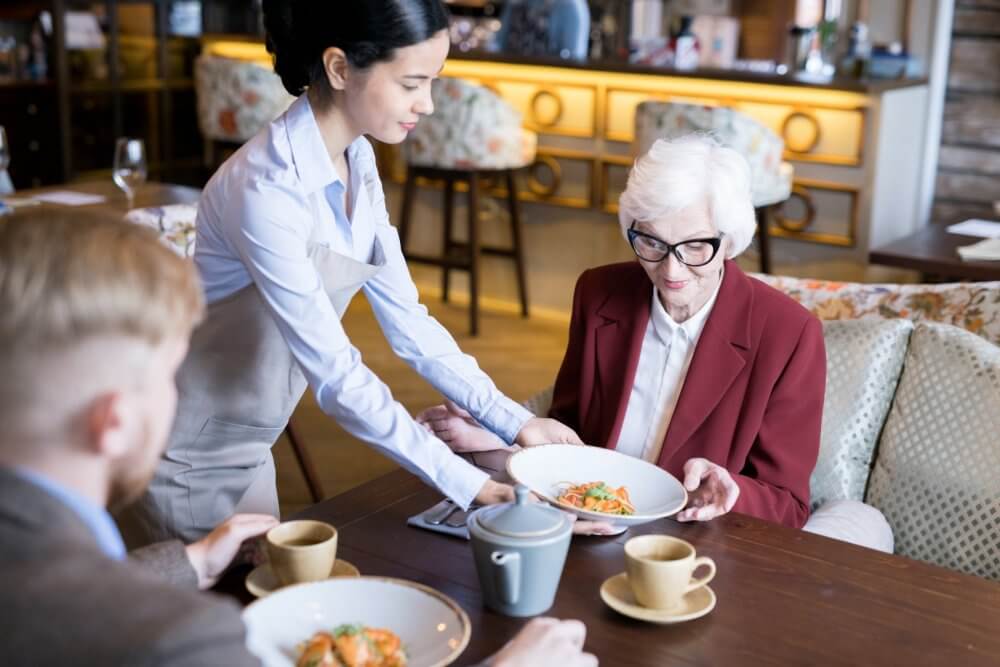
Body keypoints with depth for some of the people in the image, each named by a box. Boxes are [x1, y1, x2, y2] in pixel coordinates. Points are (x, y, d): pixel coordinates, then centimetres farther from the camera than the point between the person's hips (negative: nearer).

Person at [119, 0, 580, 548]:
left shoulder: (356, 162, -4)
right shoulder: (267, 191, -30)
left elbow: (406, 321, 0)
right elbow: (336, 377, -29)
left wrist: (514, 420, -5)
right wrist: (468, 484, -27)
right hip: (182, 460, -7)